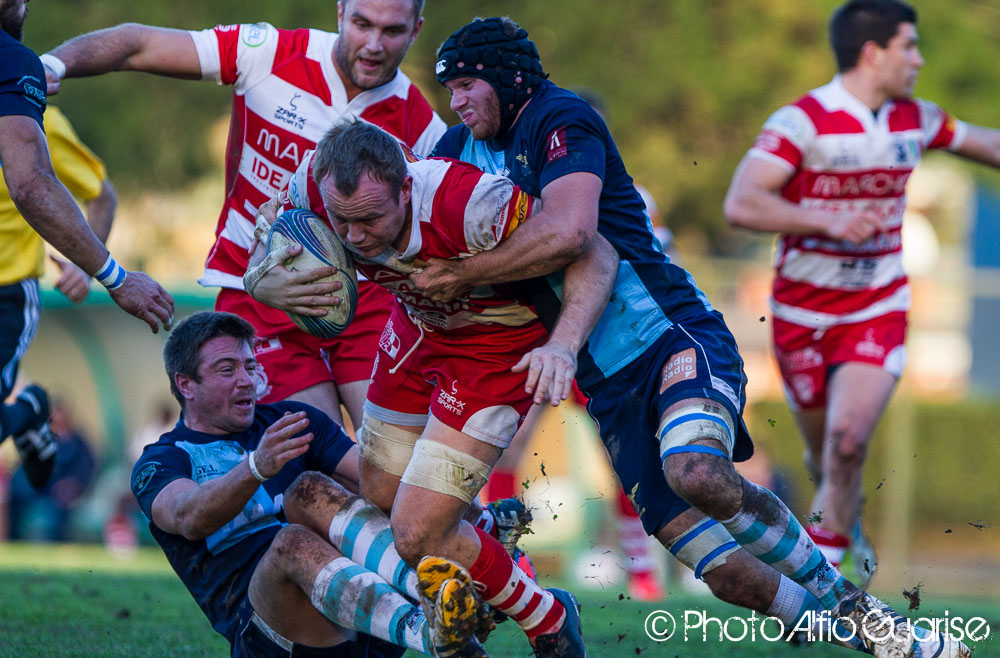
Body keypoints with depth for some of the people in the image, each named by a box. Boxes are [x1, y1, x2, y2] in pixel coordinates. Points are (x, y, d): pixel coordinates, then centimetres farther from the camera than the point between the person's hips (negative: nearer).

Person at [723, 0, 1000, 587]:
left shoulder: (914, 120, 2)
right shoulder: (803, 121, -15)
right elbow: (741, 205, -25)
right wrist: (830, 221, -32)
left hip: (879, 312, 2)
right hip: (803, 313, -2)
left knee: (848, 439, -18)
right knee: (824, 452, 12)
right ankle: (848, 520, 44)